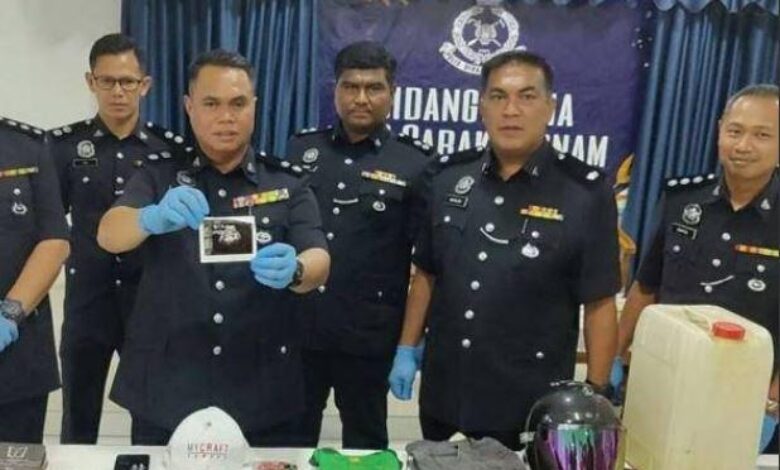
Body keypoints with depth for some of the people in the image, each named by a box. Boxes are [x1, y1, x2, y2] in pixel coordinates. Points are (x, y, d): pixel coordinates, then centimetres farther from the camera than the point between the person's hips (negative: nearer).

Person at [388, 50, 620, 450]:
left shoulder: (586, 192, -10)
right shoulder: (450, 177, 1)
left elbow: (599, 304, -8)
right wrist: (407, 350, 8)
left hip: (531, 405, -3)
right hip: (443, 393, 4)